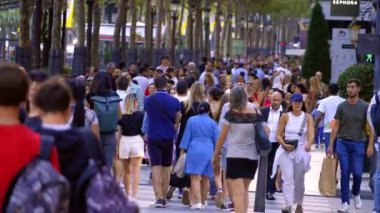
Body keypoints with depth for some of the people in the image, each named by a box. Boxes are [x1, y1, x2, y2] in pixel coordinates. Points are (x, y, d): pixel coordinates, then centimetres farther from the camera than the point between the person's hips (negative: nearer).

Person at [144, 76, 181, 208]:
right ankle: (163, 198, 20)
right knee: (166, 168, 14)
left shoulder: (148, 100, -5)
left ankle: (158, 198, -20)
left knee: (156, 167, -5)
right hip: (168, 137, 2)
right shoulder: (174, 101, -4)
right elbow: (177, 121, 4)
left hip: (153, 136, -2)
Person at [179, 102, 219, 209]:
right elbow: (216, 140, 7)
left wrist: (183, 150, 6)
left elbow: (186, 136, 2)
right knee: (205, 178, 13)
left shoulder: (191, 120, 3)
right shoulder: (212, 123, 4)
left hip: (194, 150, -2)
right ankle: (203, 201, 24)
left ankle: (197, 202, -18)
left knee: (195, 177, -6)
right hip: (208, 151, 2)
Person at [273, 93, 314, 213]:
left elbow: (311, 134, -11)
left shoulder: (307, 118, 1)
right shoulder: (285, 117, 0)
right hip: (286, 151, -1)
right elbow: (278, 135, 1)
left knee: (299, 180, 11)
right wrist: (284, 144, -18)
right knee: (288, 178, -16)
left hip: (301, 151, 1)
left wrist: (309, 144, -32)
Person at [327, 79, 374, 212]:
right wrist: (330, 145, 2)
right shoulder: (342, 106, 3)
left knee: (357, 173, -3)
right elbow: (335, 127, 6)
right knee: (345, 173, -2)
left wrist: (370, 145, -10)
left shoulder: (365, 107, -1)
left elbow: (371, 127, -1)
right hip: (343, 143, 1)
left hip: (358, 144, -1)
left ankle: (356, 194, 27)